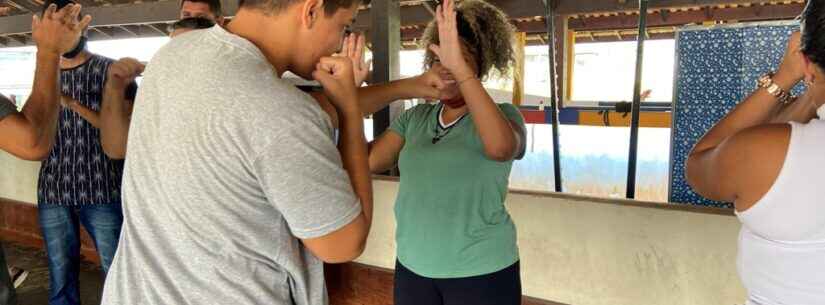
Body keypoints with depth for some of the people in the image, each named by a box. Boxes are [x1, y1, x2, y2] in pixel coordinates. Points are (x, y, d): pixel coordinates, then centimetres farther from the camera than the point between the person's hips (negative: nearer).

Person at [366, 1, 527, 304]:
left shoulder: (504, 114, -7)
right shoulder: (414, 117, 5)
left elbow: (500, 147, -31)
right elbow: (368, 162, -7)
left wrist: (459, 67, -35)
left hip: (481, 273, -3)